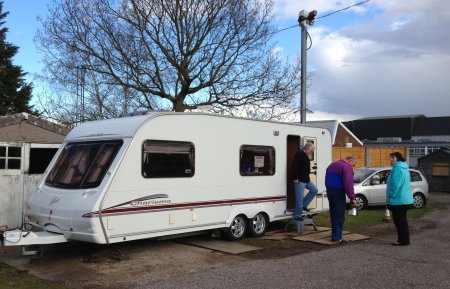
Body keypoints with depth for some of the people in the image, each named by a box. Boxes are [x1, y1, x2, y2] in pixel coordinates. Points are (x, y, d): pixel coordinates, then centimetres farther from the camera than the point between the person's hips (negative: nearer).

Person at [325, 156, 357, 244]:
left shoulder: (333, 165, 18)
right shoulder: (347, 167, -11)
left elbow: (327, 181, 21)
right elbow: (348, 185, -19)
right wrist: (352, 198, -16)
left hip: (329, 191, 8)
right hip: (338, 192, -8)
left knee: (333, 214, 16)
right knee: (339, 216, -2)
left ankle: (335, 235, 23)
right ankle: (337, 237, -2)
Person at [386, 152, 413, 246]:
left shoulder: (397, 168, -18)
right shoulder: (404, 168, 16)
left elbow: (395, 184, -24)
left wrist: (390, 196, -16)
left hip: (398, 200, -10)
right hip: (405, 199, 10)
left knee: (399, 221, -3)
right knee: (402, 220, 16)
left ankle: (403, 240, 1)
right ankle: (404, 240, 23)